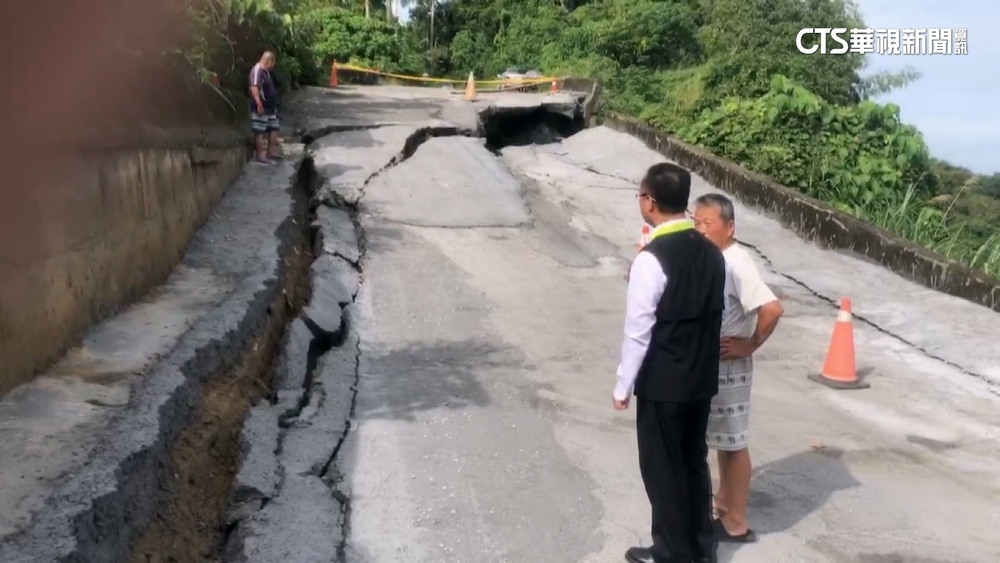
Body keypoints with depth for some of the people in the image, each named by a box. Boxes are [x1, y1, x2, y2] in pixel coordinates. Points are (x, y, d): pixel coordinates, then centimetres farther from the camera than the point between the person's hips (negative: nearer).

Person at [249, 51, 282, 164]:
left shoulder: (266, 72, 15)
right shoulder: (257, 70, -16)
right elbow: (254, 88, -25)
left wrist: (274, 105, 24)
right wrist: (259, 104, -30)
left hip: (270, 106, 10)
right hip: (261, 107, -10)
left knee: (273, 129, 13)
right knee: (260, 132, -4)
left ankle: (270, 152, 22)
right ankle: (260, 155, -1)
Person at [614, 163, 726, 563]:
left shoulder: (651, 259, -21)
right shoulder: (711, 252, 1)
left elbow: (638, 332, -18)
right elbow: (712, 314, 10)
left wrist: (623, 386, -9)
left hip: (662, 383, -7)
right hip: (702, 378, 7)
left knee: (662, 467, 9)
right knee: (694, 460, 20)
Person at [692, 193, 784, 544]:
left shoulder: (736, 264, -22)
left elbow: (772, 309, -30)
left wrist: (749, 345, -20)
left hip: (729, 367, -9)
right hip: (707, 363, 9)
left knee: (733, 443, 2)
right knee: (720, 439, 21)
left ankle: (736, 523, 14)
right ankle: (723, 500, 37)